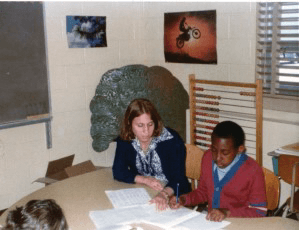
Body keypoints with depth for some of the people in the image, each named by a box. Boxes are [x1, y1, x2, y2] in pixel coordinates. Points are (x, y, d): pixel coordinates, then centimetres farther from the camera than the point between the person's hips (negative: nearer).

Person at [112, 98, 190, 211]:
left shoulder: (172, 140, -14)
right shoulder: (125, 140, -4)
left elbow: (178, 178, -20)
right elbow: (118, 172, -3)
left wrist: (164, 194, -40)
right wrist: (146, 180, -15)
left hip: (172, 194, -4)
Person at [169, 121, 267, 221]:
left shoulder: (253, 171, -14)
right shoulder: (208, 158, 2)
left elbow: (259, 212, -10)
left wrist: (227, 213, -21)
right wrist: (183, 200, -2)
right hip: (209, 220, 3)